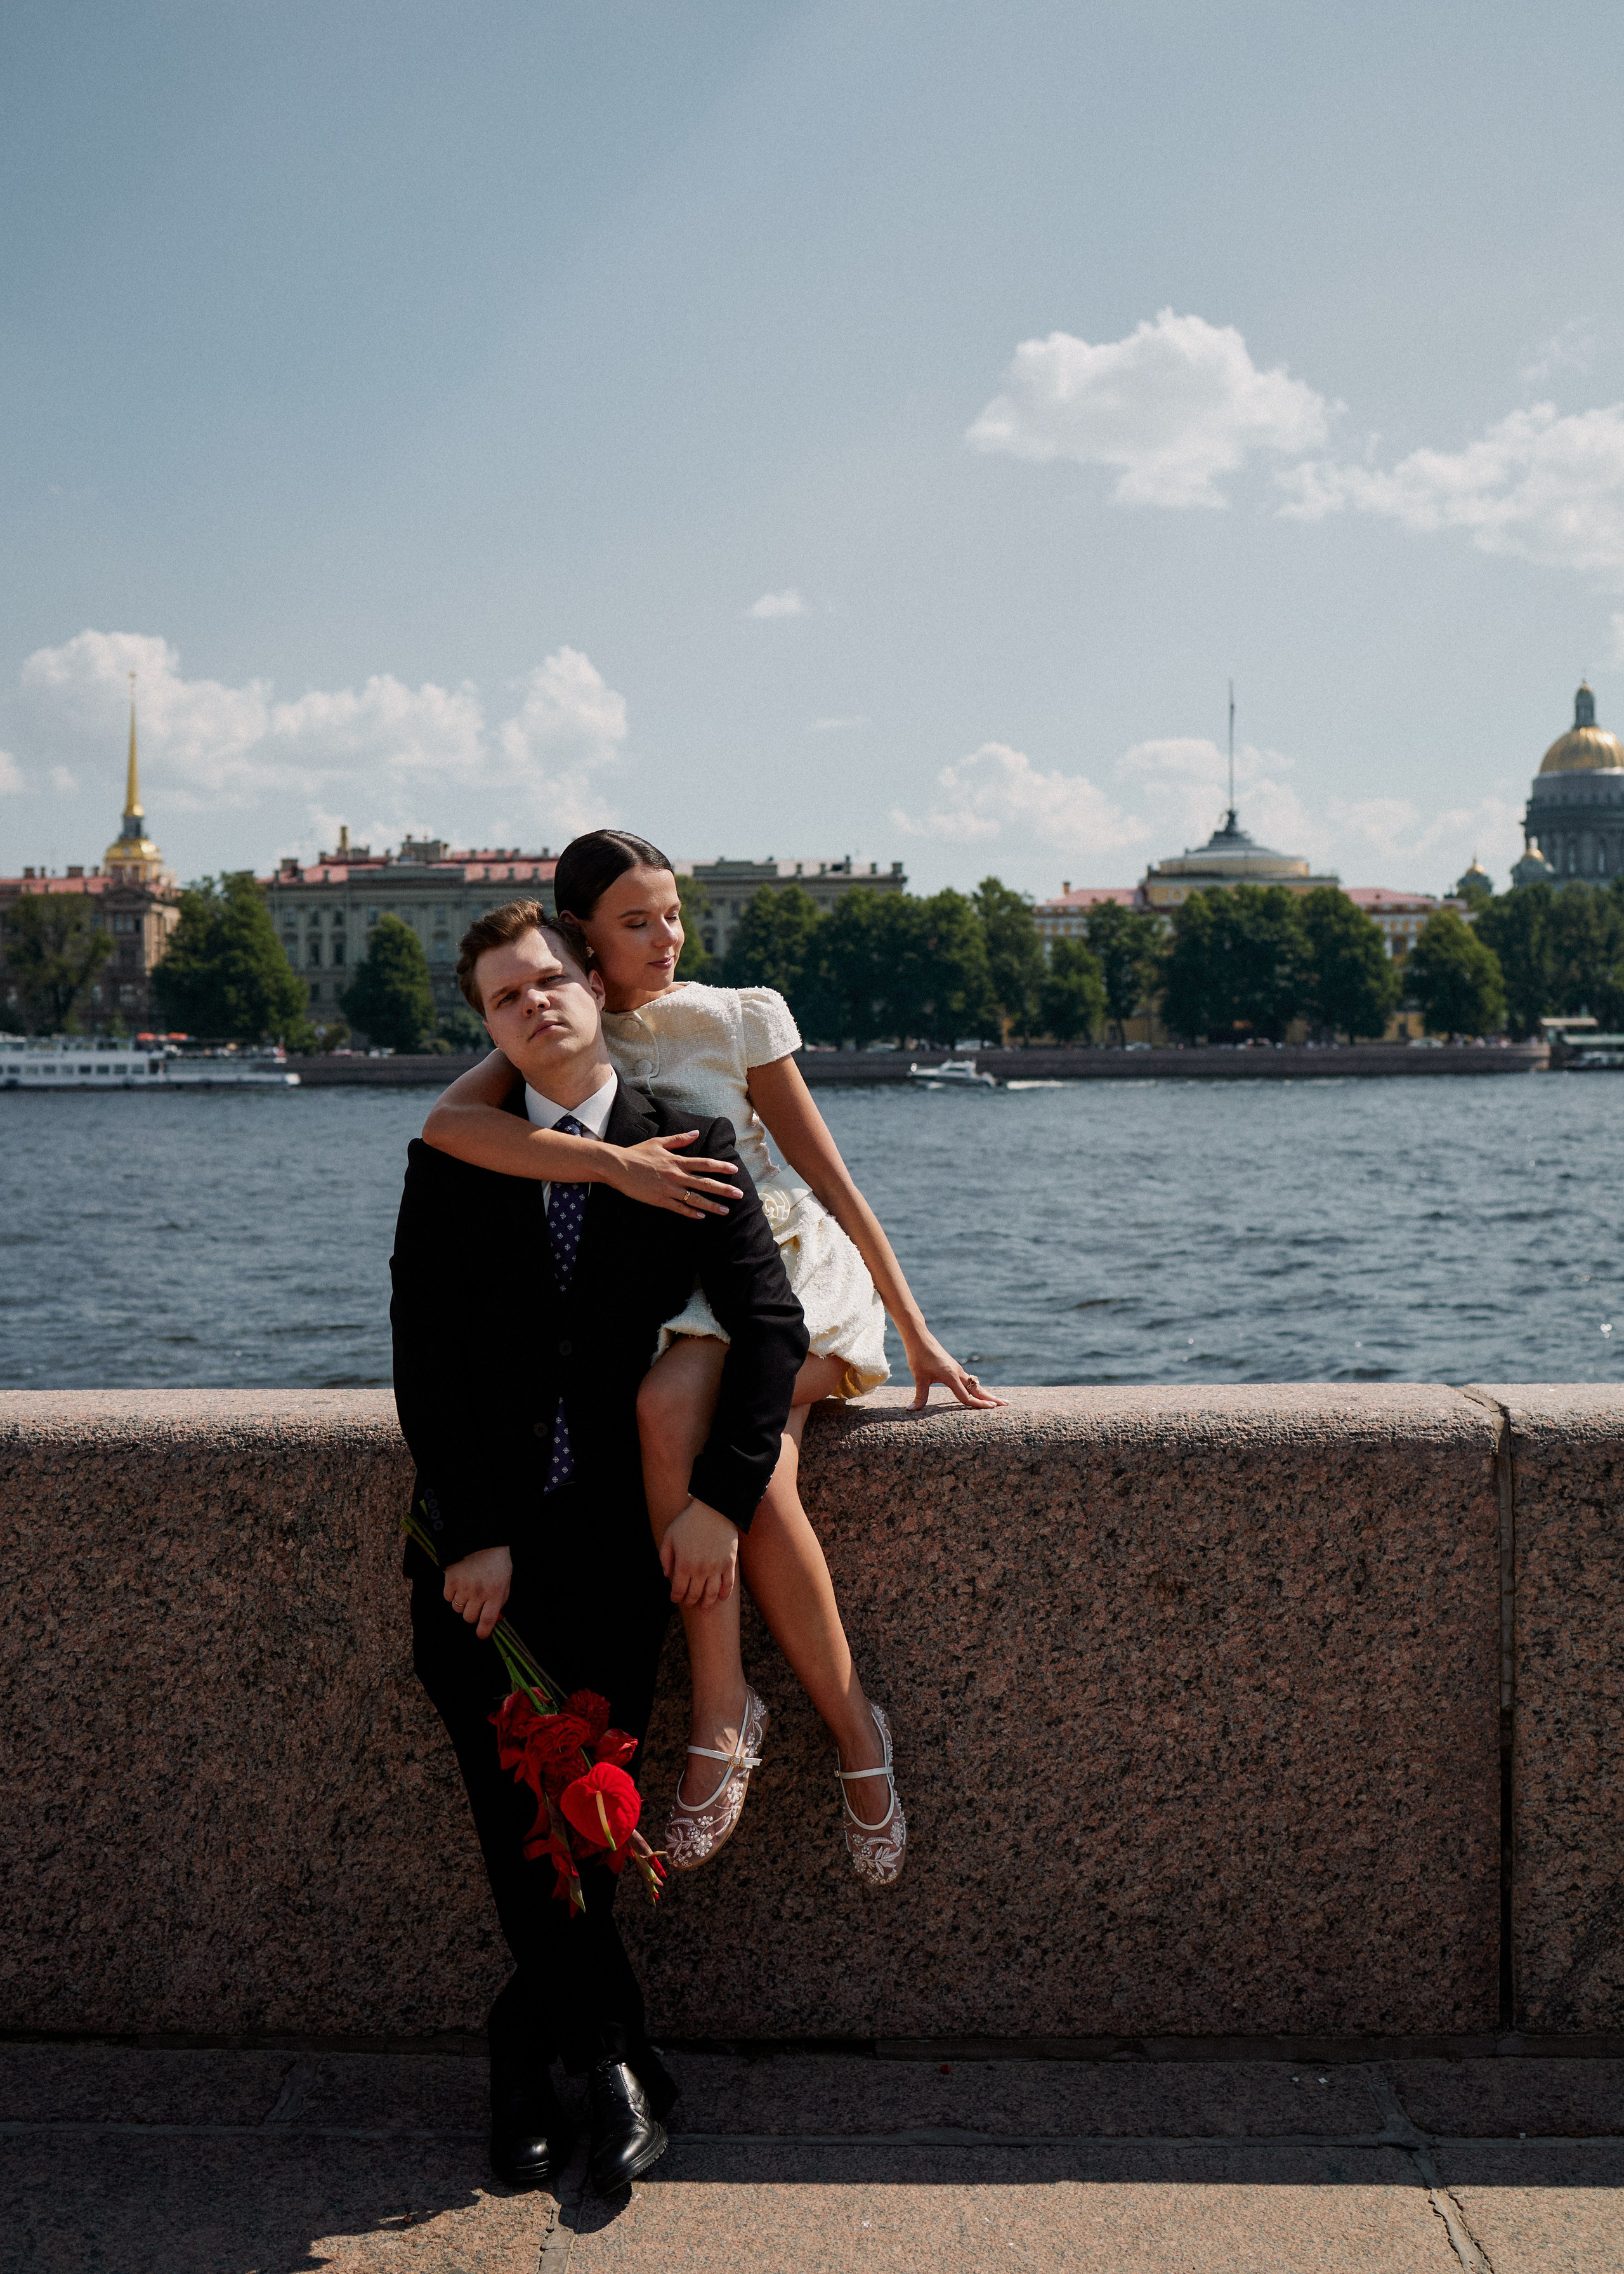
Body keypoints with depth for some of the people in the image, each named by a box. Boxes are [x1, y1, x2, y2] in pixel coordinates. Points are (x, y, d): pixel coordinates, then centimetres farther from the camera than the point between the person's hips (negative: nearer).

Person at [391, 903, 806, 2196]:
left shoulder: (688, 1148, 3)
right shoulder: (450, 1165, 5)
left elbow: (773, 1326, -1)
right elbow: (425, 1360, 0)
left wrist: (723, 1495, -11)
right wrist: (474, 1536, -8)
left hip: (618, 1534, -1)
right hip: (479, 1534, 1)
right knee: (521, 1815, -2)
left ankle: (533, 2045, 17)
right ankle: (615, 2059, 14)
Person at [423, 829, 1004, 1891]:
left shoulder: (738, 1018, 0)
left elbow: (833, 1183, 1)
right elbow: (448, 1124, -19)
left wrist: (918, 1336, -1)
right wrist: (619, 1162, -28)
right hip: (678, 1302, 2)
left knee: (673, 1401, -33)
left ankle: (722, 1711, -21)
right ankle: (853, 1732, -19)